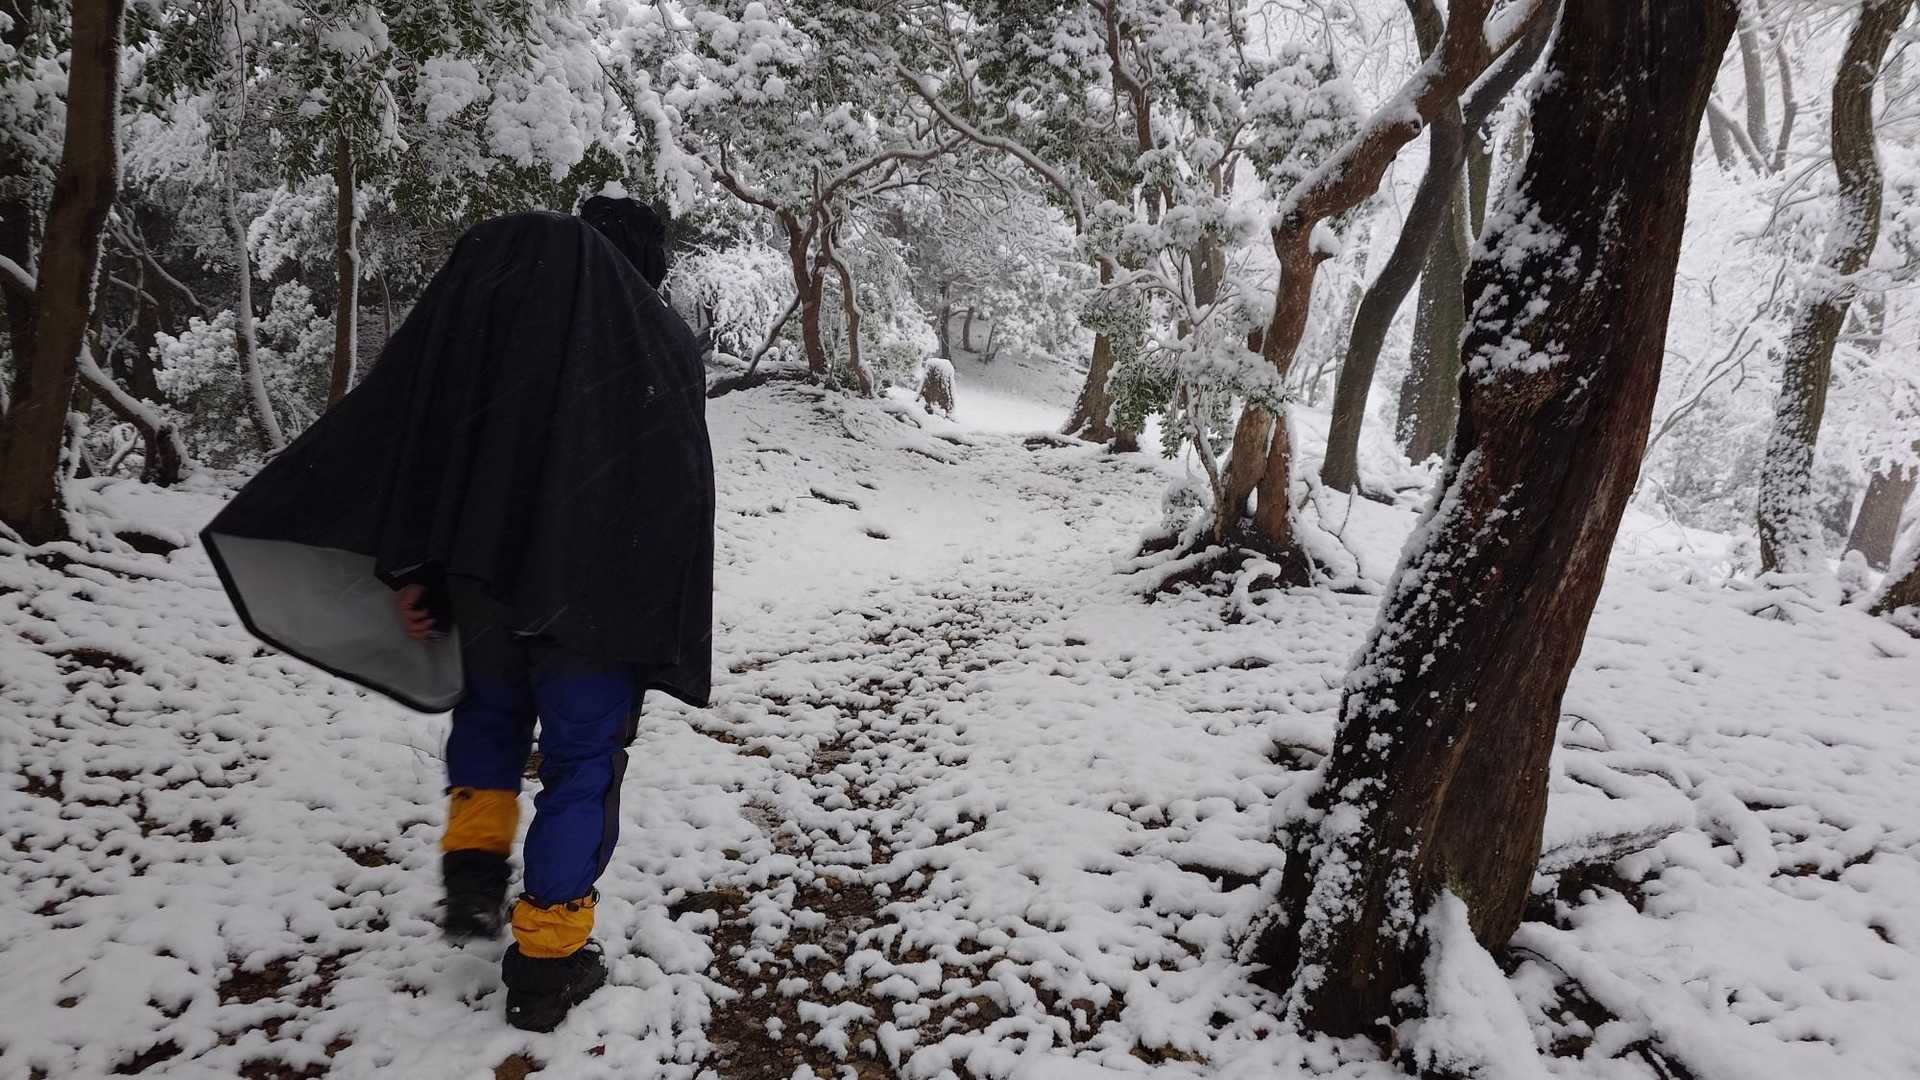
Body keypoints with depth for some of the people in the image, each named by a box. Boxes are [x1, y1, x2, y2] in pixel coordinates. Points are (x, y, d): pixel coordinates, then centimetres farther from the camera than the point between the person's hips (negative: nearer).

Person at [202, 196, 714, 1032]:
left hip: (483, 570, 3)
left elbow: (407, 426, 1)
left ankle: (475, 867, 17)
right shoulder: (662, 338, 2)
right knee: (582, 763, 9)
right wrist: (667, 627, 4)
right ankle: (547, 959, 14)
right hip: (601, 589, -2)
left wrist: (405, 568, 1)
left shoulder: (487, 269, 8)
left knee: (489, 711, 29)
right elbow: (683, 493, 0)